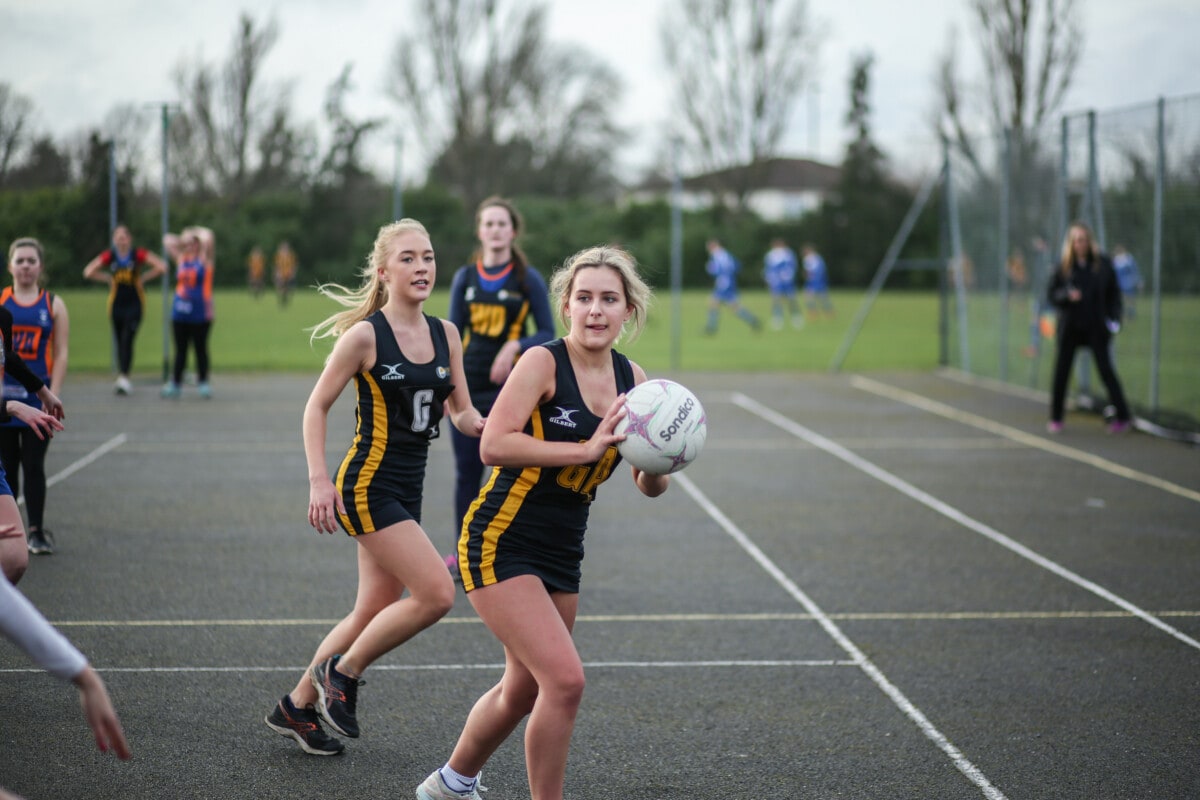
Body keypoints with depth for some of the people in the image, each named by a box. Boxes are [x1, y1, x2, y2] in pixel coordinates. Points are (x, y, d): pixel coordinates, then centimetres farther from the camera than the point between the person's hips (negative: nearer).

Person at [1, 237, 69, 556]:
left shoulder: (54, 305, 3)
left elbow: (61, 356, 0)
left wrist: (53, 396, -8)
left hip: (37, 397, -1)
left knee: (33, 466, 0)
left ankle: (36, 531, 7)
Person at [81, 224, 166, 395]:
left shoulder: (138, 254, -7)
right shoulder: (109, 256, 0)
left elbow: (161, 267, -11)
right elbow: (88, 272, 2)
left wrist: (143, 278, -7)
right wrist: (108, 279, -1)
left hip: (134, 303, -3)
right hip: (116, 303, 3)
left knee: (127, 340, -16)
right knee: (119, 341, 9)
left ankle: (124, 376, -22)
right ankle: (123, 379, 18)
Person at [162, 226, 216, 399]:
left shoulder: (204, 260, -1)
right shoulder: (181, 259, 10)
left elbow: (208, 238, -16)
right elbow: (167, 240, 17)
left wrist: (196, 232, 1)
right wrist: (183, 239, 13)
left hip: (200, 314, -4)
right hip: (180, 312, 4)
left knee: (200, 349, 3)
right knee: (180, 350, 6)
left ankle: (203, 383, 11)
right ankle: (175, 383, 9)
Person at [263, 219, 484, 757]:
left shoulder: (445, 334, 6)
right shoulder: (364, 335, -12)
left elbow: (462, 414, 12)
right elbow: (317, 406, -6)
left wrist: (482, 425, -11)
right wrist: (318, 480, -15)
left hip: (406, 490, 7)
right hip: (367, 486, -7)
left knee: (373, 614, 12)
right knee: (436, 595, -16)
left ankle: (296, 707, 28)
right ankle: (341, 672, 4)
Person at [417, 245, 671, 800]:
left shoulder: (631, 379, 4)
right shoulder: (543, 362, -15)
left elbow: (649, 487, 8)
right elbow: (493, 445, -26)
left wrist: (656, 466, -15)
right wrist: (585, 449, -29)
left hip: (561, 554, 7)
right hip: (501, 545, -7)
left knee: (524, 690, 18)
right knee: (565, 678, -19)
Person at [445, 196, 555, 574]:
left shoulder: (528, 279, -2)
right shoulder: (464, 277, 7)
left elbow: (548, 333, -2)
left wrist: (515, 347, -21)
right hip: (468, 387, 3)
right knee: (466, 473, 7)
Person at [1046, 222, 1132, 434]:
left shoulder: (1103, 264, 0)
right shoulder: (1064, 266, 0)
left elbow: (1114, 292, 6)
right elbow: (1051, 294, 2)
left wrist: (1114, 317, -5)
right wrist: (1067, 295, -18)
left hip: (1095, 327, -1)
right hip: (1069, 327, 1)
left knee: (1106, 370, -3)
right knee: (1061, 372, 3)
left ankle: (1122, 417, 4)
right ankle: (1055, 419, 15)